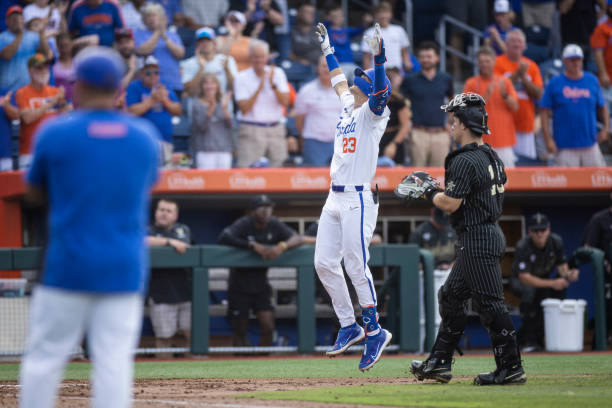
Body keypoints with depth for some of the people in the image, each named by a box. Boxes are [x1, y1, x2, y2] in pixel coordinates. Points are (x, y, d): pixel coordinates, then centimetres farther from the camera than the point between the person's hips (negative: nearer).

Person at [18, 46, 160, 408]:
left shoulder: (55, 133, -4)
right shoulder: (145, 136, 4)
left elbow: (35, 193, 9)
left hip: (69, 266, -2)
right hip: (126, 268, 2)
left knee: (44, 357, 6)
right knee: (115, 360, 1)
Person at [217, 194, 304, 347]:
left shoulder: (274, 225, -4)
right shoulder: (243, 224, -17)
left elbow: (297, 238, -12)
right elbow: (223, 238, -35)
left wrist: (282, 246, -34)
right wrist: (253, 246, -39)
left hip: (260, 284, 4)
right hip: (239, 286, -3)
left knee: (268, 328, -8)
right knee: (240, 332, 0)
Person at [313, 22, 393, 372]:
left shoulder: (373, 113, -6)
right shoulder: (349, 106, 16)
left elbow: (380, 93, -27)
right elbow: (339, 81, 34)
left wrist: (379, 62, -41)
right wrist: (328, 50, 41)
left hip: (358, 200, -9)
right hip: (335, 198, 9)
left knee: (356, 267, -10)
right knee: (324, 263, 6)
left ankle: (375, 332, -2)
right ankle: (350, 326, 16)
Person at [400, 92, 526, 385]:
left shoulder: (465, 161, -16)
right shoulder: (491, 157, 15)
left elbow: (451, 204, -19)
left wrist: (429, 192, -1)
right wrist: (432, 193, 19)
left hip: (477, 241, -11)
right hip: (490, 233, 11)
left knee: (489, 304, -8)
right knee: (451, 297, 17)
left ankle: (511, 368, -6)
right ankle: (439, 363, 21)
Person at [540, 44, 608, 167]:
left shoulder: (592, 80, 10)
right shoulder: (554, 83, 1)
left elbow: (602, 107, 17)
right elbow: (545, 112, 0)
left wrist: (606, 127, 1)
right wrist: (548, 139, -8)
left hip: (590, 144, 3)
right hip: (565, 146, -3)